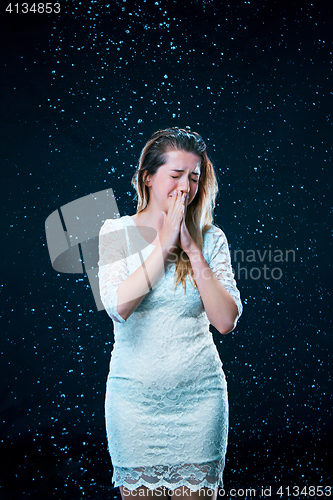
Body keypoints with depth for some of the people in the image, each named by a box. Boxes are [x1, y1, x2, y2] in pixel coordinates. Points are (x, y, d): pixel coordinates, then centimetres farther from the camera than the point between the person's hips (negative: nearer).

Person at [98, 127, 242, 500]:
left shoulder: (211, 239, 0)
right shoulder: (115, 231, -2)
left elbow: (226, 321, -9)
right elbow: (118, 305, -17)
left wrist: (192, 250, -14)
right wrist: (163, 243, -15)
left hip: (199, 395, 1)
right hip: (135, 395, 0)